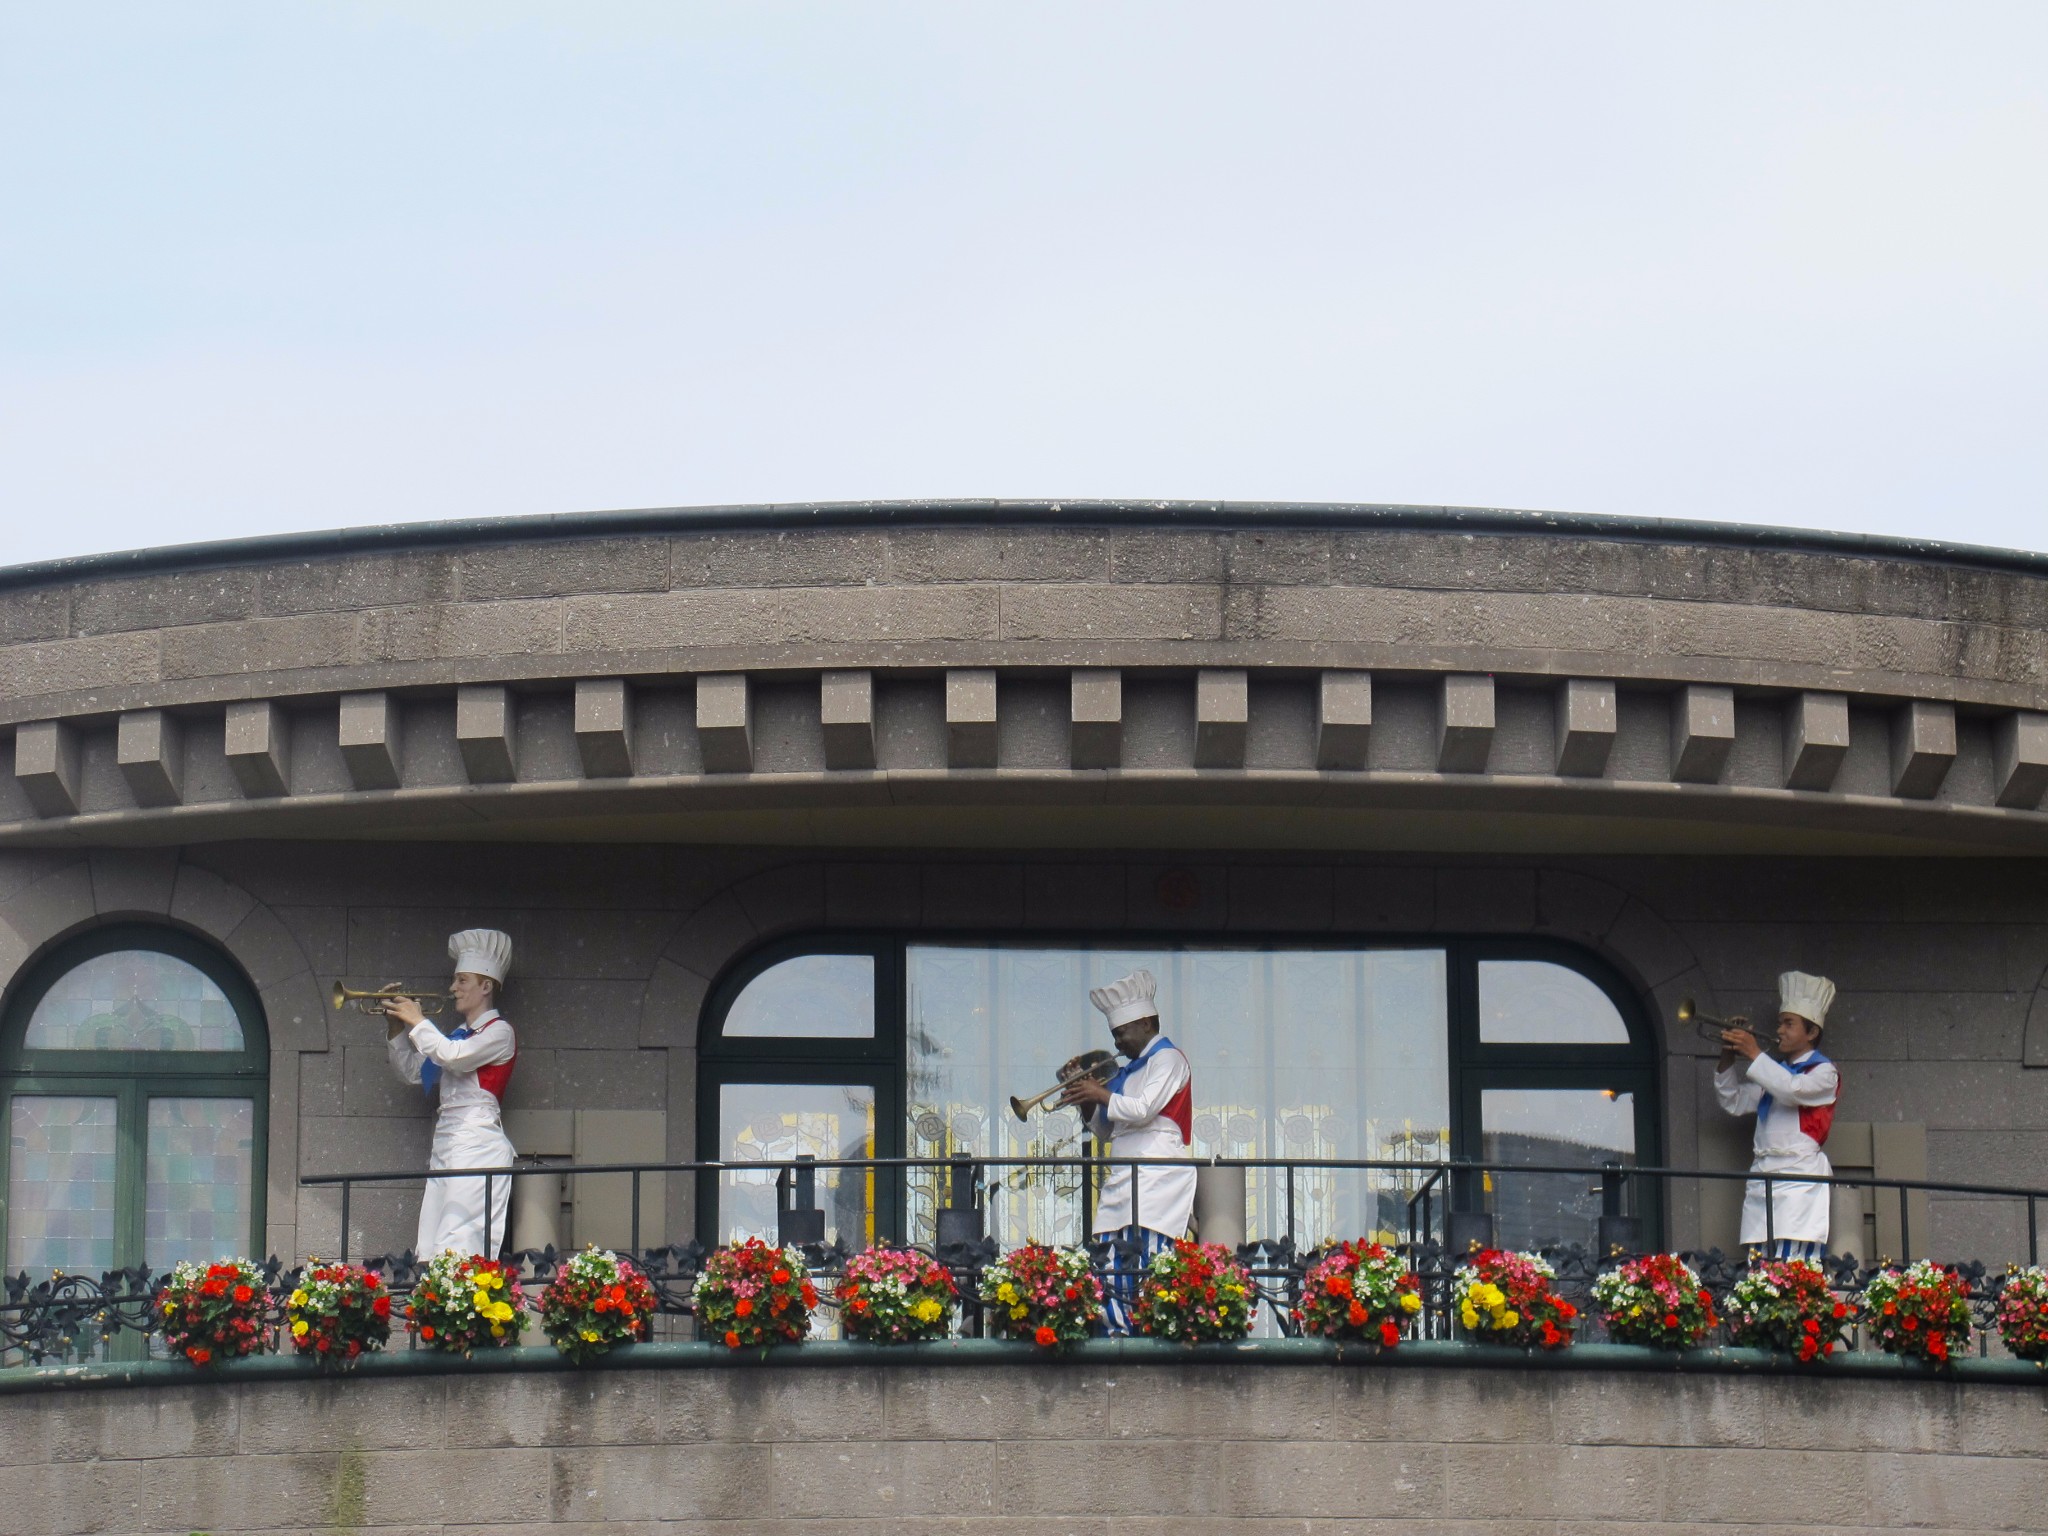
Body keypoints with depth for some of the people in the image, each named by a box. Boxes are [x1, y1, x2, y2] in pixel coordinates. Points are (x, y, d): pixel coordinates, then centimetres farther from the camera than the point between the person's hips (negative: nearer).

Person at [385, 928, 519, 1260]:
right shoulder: (460, 1034, 21)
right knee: (430, 1249, 1)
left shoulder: (499, 1032, -4)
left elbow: (453, 1057, -20)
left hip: (477, 1145, -9)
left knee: (458, 1246, -18)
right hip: (445, 1143, 9)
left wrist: (417, 1022, -8)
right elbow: (413, 1071, 25)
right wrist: (397, 1031, 13)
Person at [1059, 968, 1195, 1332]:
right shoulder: (1129, 1070, 26)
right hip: (1122, 1180, 9)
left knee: (1149, 1272, -17)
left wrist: (1100, 1095, -4)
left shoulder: (1167, 1059, 1)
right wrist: (1087, 1101, 11)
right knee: (1112, 1278, -2)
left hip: (1156, 1179, -9)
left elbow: (1144, 1110, -14)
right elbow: (1104, 1131, 26)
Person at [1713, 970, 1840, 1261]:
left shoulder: (1824, 1072, 3)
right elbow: (1734, 1102, 23)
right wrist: (1727, 1059, 8)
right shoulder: (1774, 1073, 25)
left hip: (1800, 1177, -7)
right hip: (1762, 1179, 7)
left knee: (1792, 1267, -19)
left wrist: (1754, 1054, -13)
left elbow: (1794, 1090, -16)